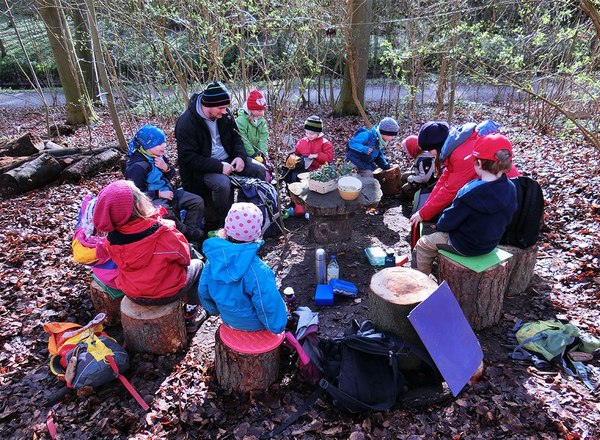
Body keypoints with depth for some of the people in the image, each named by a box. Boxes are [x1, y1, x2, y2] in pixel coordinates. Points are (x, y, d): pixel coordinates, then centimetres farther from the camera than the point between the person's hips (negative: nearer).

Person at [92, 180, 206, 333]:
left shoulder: (112, 238, -17)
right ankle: (191, 317, 28)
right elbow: (184, 258, -13)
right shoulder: (163, 233, -30)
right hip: (165, 294, -5)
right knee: (197, 265, 22)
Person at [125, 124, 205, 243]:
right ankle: (188, 233, -18)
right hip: (152, 200, -8)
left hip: (168, 192, 8)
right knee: (166, 214, -40)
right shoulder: (137, 166, -19)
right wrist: (159, 194, -22)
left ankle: (190, 228, 0)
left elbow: (171, 175, 16)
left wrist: (166, 168, -8)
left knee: (197, 201, -4)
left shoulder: (159, 156, 5)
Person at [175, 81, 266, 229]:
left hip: (227, 159, 7)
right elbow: (188, 157, -20)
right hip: (203, 167, -6)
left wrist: (240, 156, -10)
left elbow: (235, 137, 12)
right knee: (223, 183, -36)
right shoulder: (186, 122, -19)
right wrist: (218, 166, -29)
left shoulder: (224, 114, 0)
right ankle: (224, 224, -12)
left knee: (259, 170, -8)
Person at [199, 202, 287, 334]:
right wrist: (278, 326, -7)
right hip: (254, 325, -5)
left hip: (229, 320, 5)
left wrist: (217, 310, 16)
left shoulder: (213, 259, -19)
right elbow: (271, 308, -29)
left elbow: (204, 292, -3)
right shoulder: (258, 271, -37)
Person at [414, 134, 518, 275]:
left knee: (423, 244, 12)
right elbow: (505, 219, 5)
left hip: (466, 246, -8)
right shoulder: (510, 188, -10)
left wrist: (439, 226, 2)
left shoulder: (470, 193, -32)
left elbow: (449, 220, -21)